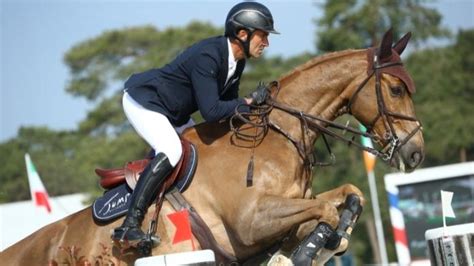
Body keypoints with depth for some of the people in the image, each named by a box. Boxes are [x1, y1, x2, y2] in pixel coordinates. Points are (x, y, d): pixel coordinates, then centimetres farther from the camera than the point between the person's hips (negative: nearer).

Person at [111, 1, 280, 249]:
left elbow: (229, 104, 10)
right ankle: (129, 225, -30)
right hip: (142, 101, -11)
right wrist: (250, 100, -25)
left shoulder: (236, 61, -1)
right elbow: (211, 111, -35)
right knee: (170, 152, -28)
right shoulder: (207, 56, -30)